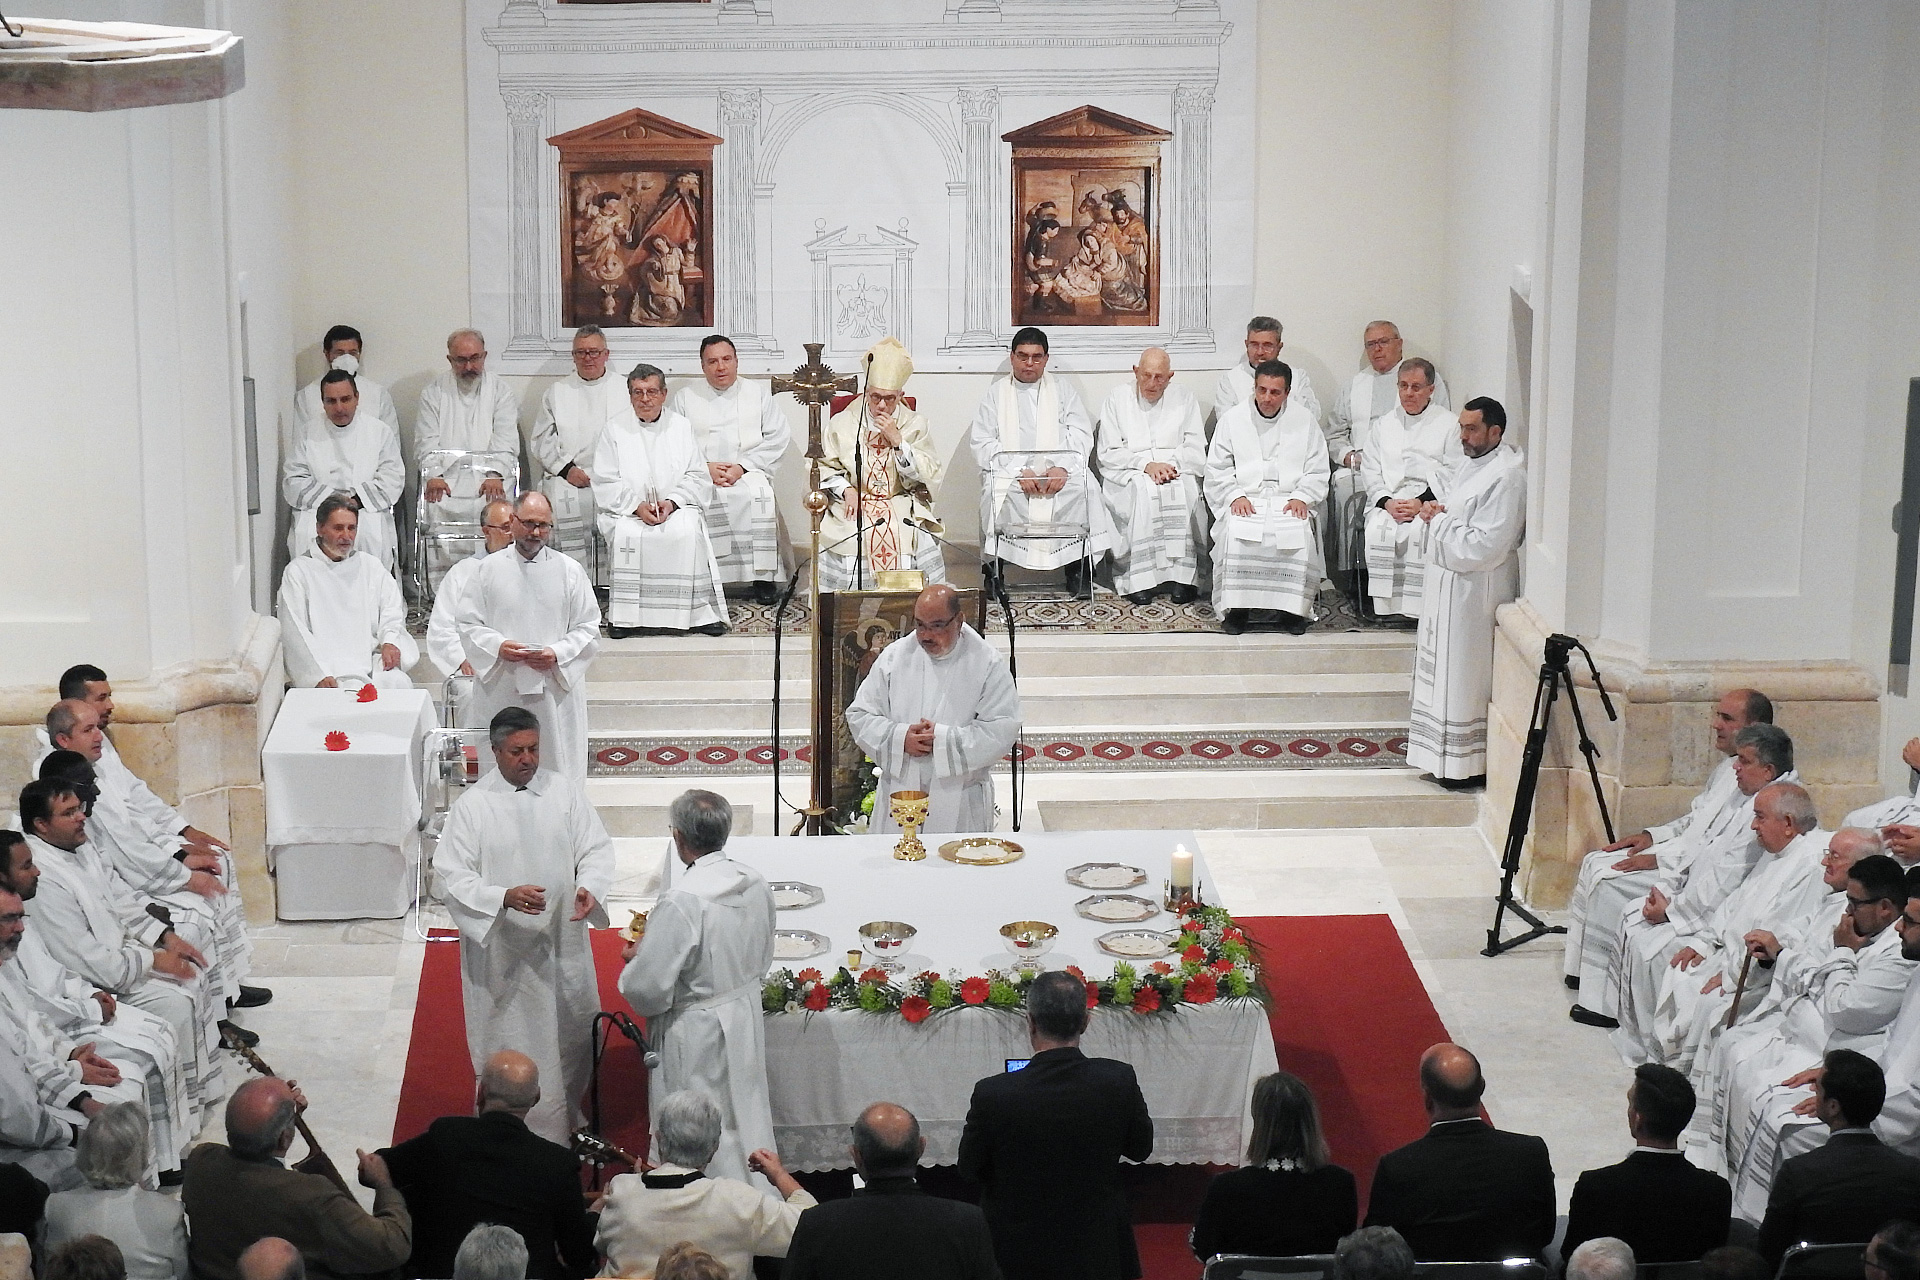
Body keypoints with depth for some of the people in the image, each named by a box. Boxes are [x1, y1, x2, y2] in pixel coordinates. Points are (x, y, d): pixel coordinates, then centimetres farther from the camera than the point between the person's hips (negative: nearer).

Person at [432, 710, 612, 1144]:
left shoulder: (565, 792, 0)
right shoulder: (472, 805, -8)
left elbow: (595, 848, 2)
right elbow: (452, 875, -10)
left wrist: (589, 888, -20)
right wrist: (505, 897, -26)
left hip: (563, 942, 3)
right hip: (503, 951, -3)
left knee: (573, 1034, 16)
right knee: (512, 1050, 4)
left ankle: (566, 1118, 38)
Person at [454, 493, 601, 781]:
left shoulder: (570, 571, 6)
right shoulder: (489, 570, 6)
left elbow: (588, 629, 5)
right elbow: (466, 623, 6)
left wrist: (557, 654, -12)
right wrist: (497, 646, -12)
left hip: (555, 687, 0)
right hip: (500, 690, 0)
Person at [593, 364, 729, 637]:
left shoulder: (681, 427, 9)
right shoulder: (615, 428, 5)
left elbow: (697, 477, 5)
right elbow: (605, 484, 1)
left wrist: (672, 502, -13)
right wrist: (637, 506, -14)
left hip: (677, 508, 1)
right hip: (628, 509, -1)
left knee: (688, 533, -30)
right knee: (628, 535, -32)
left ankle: (699, 611, -23)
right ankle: (624, 615, -23)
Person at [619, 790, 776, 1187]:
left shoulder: (681, 901, -28)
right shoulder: (756, 884, -4)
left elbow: (648, 990, -25)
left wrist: (635, 959, -3)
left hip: (696, 1038, -8)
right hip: (746, 1021, 8)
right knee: (747, 1121, 21)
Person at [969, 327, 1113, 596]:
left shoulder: (1063, 389, 17)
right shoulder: (995, 393, 13)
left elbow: (1080, 435, 6)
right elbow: (982, 442, 1)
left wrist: (1062, 468, -15)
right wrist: (1018, 472, -15)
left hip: (1058, 467, 1)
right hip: (1009, 470, -1)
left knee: (1083, 489, -29)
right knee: (996, 491, -34)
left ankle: (1078, 566, -16)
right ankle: (992, 566, -20)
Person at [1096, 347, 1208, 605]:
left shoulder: (1183, 398, 13)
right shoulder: (1117, 398, 8)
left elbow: (1196, 448, 7)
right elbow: (1108, 453, 1)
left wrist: (1171, 464, -14)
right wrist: (1145, 464, -14)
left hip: (1177, 471, 1)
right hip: (1129, 474, -1)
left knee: (1184, 492, -33)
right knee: (1142, 491, -36)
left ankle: (1182, 576, -31)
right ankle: (1139, 579, -33)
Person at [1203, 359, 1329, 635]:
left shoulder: (1304, 420, 9)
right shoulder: (1233, 419, 8)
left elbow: (1316, 470, 11)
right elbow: (1218, 469, 7)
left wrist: (1301, 498, -6)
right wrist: (1235, 496, -9)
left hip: (1289, 500, 0)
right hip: (1245, 500, 0)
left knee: (1300, 535, -30)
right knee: (1235, 534, -32)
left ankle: (1293, 609, -14)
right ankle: (1237, 608, -18)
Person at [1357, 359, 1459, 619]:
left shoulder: (1450, 423, 11)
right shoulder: (1383, 424, 23)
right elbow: (1370, 470, 14)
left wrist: (1421, 502, -13)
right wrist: (1387, 502, -6)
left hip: (1430, 502, -3)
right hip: (1387, 500, 3)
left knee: (1418, 532, -35)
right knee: (1379, 530, -31)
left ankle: (1415, 608, -30)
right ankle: (1384, 606, -28)